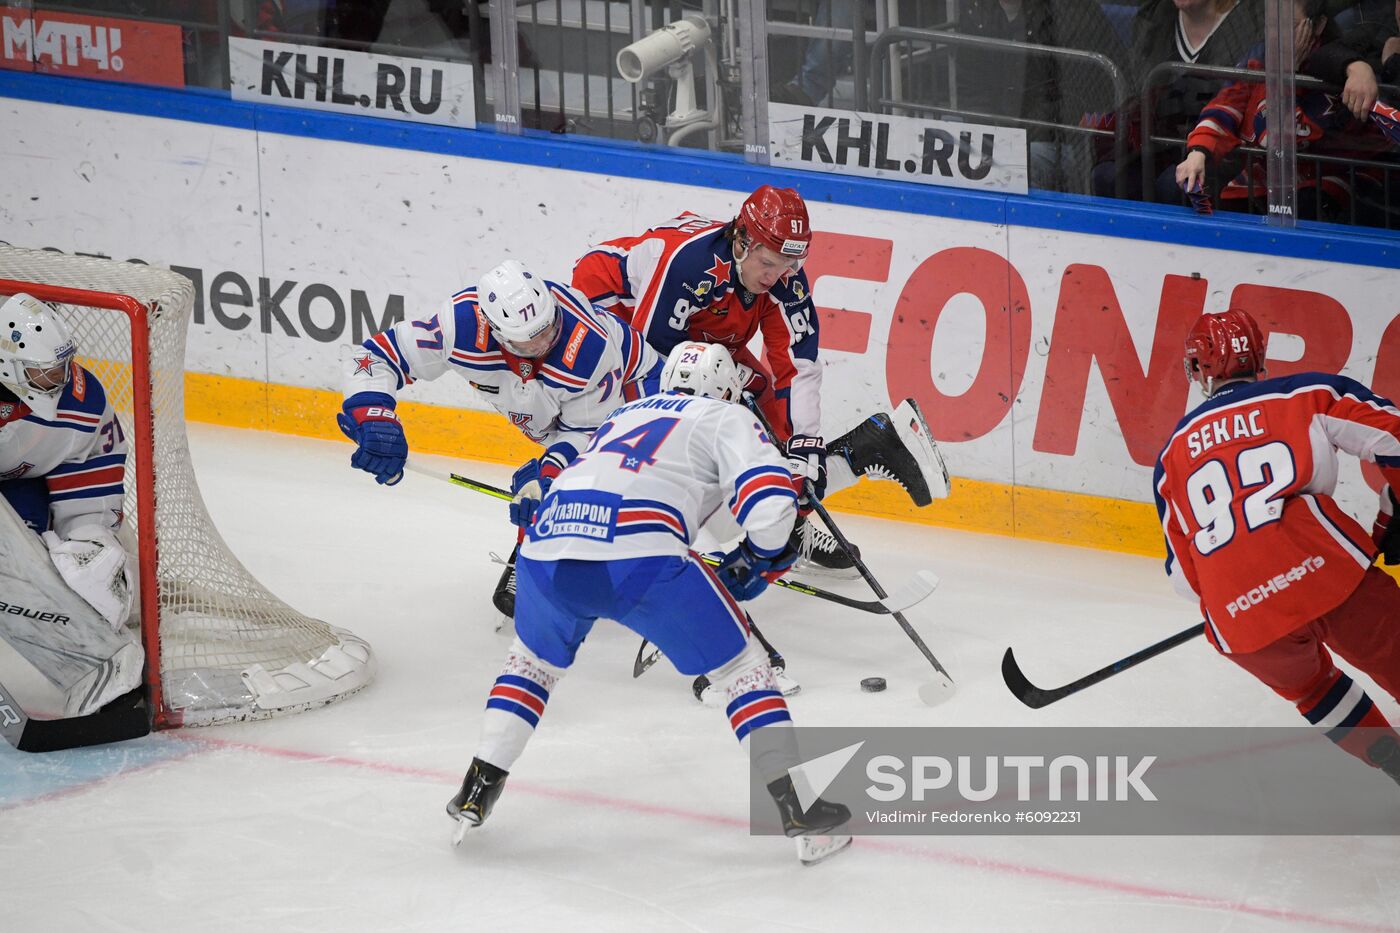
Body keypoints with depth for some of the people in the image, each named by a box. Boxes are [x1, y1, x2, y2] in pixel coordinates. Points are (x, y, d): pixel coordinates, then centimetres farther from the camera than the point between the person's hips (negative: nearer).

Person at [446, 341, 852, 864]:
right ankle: (799, 818, 7)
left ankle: (474, 796, 28)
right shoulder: (727, 418, 19)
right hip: (641, 558, -5)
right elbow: (772, 502, 1)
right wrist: (755, 561, 22)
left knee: (534, 660, 33)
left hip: (547, 551, 5)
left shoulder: (625, 415, 37)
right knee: (739, 667, 11)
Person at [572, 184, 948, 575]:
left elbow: (798, 365, -19)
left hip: (703, 336, 6)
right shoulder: (687, 260, -40)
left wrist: (804, 442, -27)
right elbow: (653, 355, -32)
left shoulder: (785, 279, -20)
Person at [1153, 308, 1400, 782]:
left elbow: (1185, 576, 22)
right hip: (1329, 574, -3)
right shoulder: (1307, 394, 13)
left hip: (1241, 622, 3)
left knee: (1307, 684, 31)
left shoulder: (1174, 454, 22)